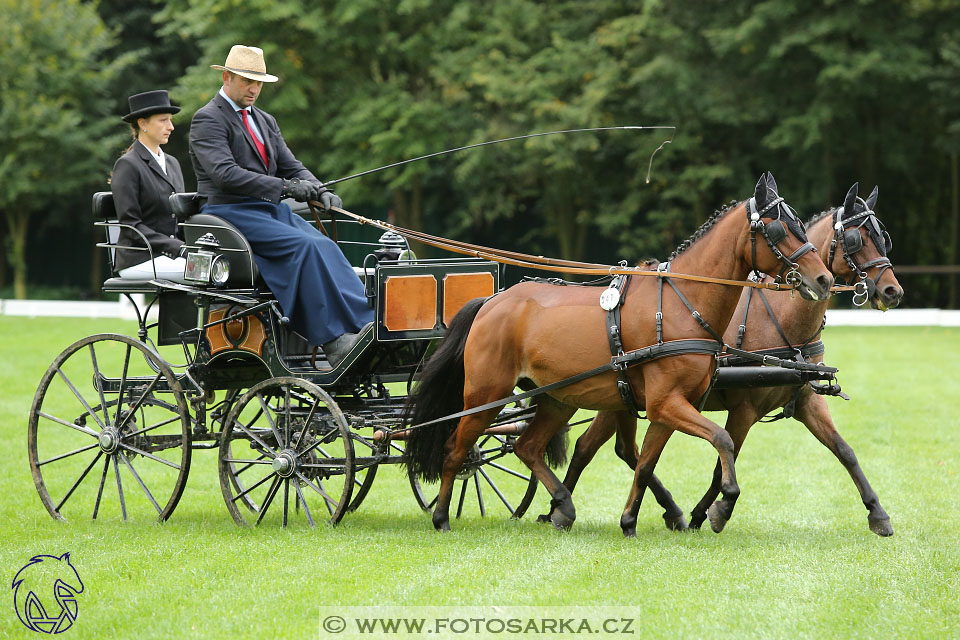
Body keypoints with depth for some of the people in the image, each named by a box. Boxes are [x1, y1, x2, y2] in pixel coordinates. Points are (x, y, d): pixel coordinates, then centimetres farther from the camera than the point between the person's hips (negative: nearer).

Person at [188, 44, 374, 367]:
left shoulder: (265, 121, 23)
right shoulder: (207, 119, -4)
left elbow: (291, 166, 19)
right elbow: (225, 172, -18)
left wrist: (320, 191, -4)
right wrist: (285, 187, -23)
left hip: (270, 209, 7)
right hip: (229, 212, -7)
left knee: (324, 245, -21)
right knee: (304, 246, -28)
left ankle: (365, 325, -34)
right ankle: (334, 340, -33)